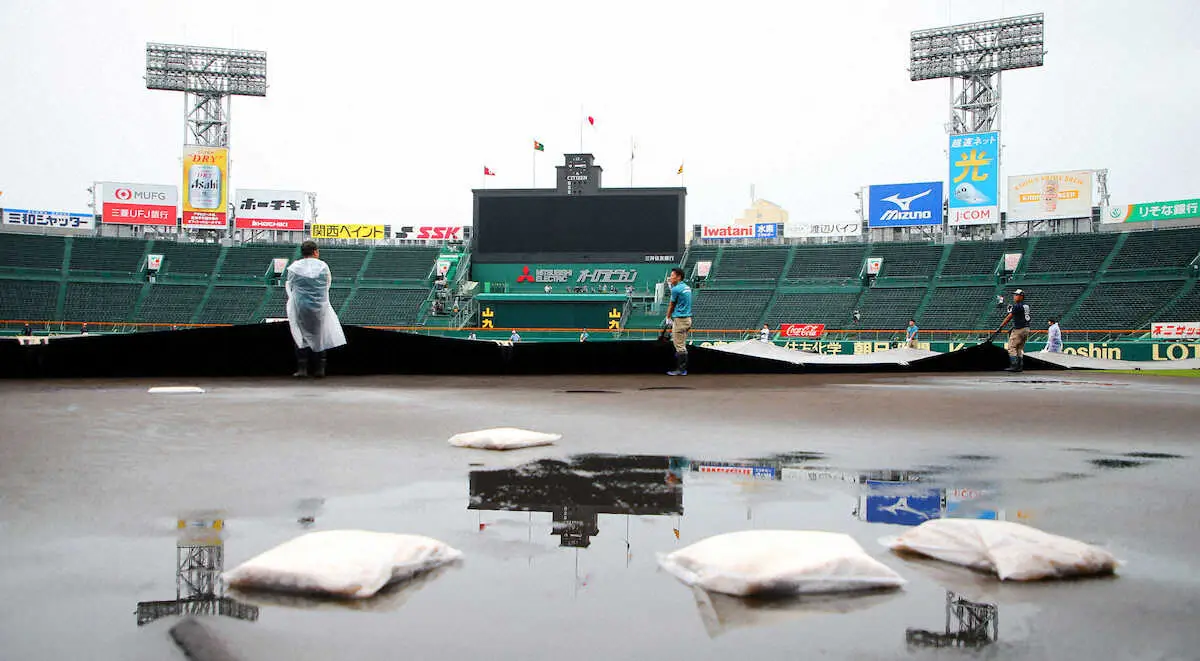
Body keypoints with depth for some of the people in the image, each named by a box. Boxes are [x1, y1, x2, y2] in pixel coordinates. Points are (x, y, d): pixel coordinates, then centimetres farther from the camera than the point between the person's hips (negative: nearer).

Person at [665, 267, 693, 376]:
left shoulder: (676, 289, -13)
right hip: (688, 319, 9)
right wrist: (671, 284, 29)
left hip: (680, 320, -9)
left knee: (679, 346, -6)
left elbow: (671, 305, -3)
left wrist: (668, 318, 10)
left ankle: (681, 370, -4)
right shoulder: (687, 287, 12)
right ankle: (683, 368, 17)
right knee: (682, 345, 14)